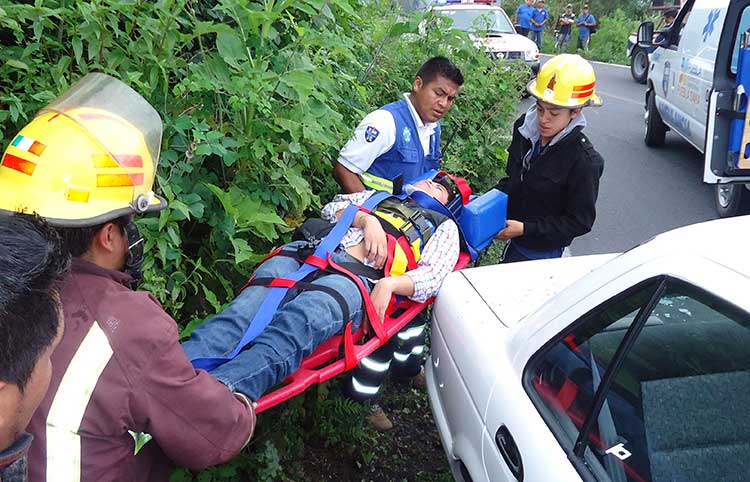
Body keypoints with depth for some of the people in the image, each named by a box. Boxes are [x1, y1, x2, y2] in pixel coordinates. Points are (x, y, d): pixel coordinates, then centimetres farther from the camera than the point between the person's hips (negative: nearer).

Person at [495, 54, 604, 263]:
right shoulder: (525, 130, -7)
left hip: (541, 253, -6)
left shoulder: (584, 161, -25)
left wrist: (525, 228, -24)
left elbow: (580, 222, -18)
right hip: (514, 241, 6)